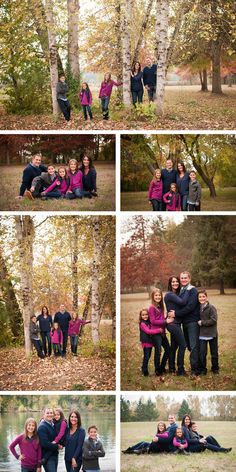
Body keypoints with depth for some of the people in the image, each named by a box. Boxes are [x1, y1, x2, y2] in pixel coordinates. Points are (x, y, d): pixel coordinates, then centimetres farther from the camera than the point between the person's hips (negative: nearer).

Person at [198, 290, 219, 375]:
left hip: (212, 334, -3)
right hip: (202, 335, 3)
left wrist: (202, 322, -16)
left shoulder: (211, 308, -12)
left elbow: (213, 320, -18)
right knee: (202, 353, 0)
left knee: (214, 353, 10)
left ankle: (215, 368, 27)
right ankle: (202, 369, 13)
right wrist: (198, 322, -2)